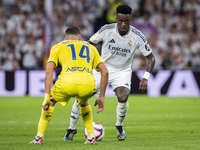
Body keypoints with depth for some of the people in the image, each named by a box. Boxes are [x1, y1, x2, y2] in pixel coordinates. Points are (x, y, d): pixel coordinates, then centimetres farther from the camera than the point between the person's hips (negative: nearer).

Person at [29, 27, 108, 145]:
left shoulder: (58, 47, 26)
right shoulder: (90, 47, 32)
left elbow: (49, 71, 12)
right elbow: (105, 71, 23)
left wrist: (47, 96, 10)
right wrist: (101, 97, 26)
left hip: (67, 82, -2)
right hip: (88, 84, 2)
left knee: (50, 102, 30)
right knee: (84, 102, 37)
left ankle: (39, 137, 24)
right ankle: (91, 137, 28)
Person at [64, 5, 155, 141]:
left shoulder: (137, 36, -17)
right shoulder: (107, 30, -17)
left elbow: (151, 58, -8)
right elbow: (89, 44, -1)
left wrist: (146, 77, -20)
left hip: (123, 71, -1)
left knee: (123, 97, -28)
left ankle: (119, 126, 3)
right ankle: (72, 128, 14)